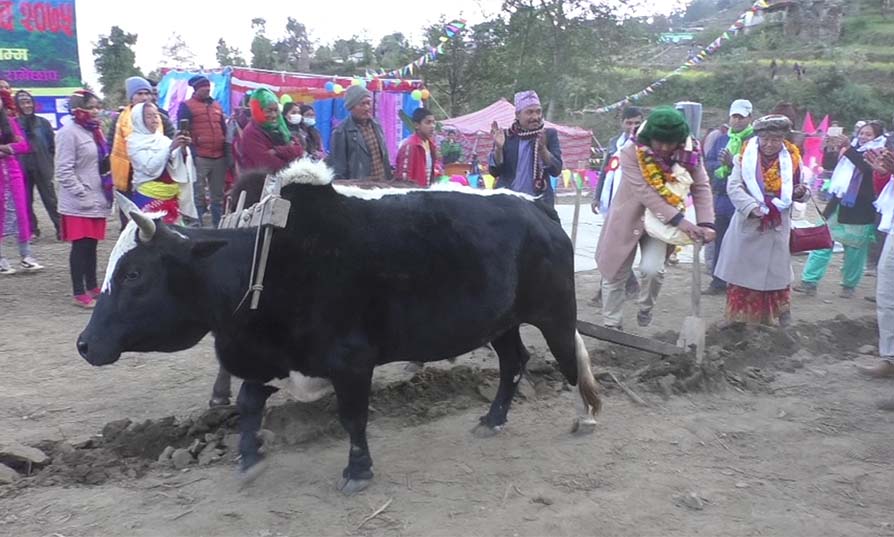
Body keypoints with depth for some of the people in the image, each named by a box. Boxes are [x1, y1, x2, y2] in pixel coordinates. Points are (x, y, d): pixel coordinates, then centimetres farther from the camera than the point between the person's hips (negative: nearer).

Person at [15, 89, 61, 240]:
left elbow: (52, 146, 4)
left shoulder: (43, 123, 3)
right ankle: (32, 229, 15)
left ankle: (61, 228, 4)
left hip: (42, 169, -1)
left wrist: (51, 164, -2)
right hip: (23, 169, 1)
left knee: (50, 199, 1)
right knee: (26, 201, 6)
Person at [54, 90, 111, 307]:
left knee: (91, 245, 13)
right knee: (80, 246, -4)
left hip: (97, 199, 7)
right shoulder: (68, 133, -10)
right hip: (79, 203, -7)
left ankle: (92, 287, 23)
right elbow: (64, 171, -15)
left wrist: (107, 187, 11)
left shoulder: (95, 131, 14)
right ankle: (79, 294, 2)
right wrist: (82, 194, -18)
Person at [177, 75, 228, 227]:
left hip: (220, 157, 6)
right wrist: (191, 153, -16)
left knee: (218, 195, 11)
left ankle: (218, 226, 19)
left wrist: (227, 151, 17)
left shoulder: (216, 106, 18)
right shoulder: (186, 106, 0)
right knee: (198, 196, -5)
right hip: (200, 158, -6)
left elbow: (224, 129, 24)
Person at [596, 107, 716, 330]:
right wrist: (678, 220, -36)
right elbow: (645, 192, -30)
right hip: (628, 220, -1)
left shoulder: (688, 154, -12)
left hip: (662, 222, 1)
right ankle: (611, 326, 23)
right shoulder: (631, 153, -23)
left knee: (652, 268, -18)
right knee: (614, 275, 5)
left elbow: (701, 188, -11)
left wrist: (706, 223, -27)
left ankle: (646, 308, 14)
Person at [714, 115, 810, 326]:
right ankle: (740, 317, 24)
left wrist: (801, 193, -14)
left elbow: (797, 193, 10)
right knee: (742, 270, 9)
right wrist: (752, 207, -27)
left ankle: (774, 317, 23)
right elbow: (734, 187, -14)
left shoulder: (792, 159, -1)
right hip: (748, 224, -1)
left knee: (774, 273, 8)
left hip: (776, 227, 1)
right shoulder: (746, 156, -7)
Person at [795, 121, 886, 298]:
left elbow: (867, 168, -23)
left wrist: (848, 148, -29)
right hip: (838, 205, 5)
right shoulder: (852, 150, 14)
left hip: (859, 212, -5)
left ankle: (849, 285, 17)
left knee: (854, 250, 2)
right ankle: (810, 282, -1)